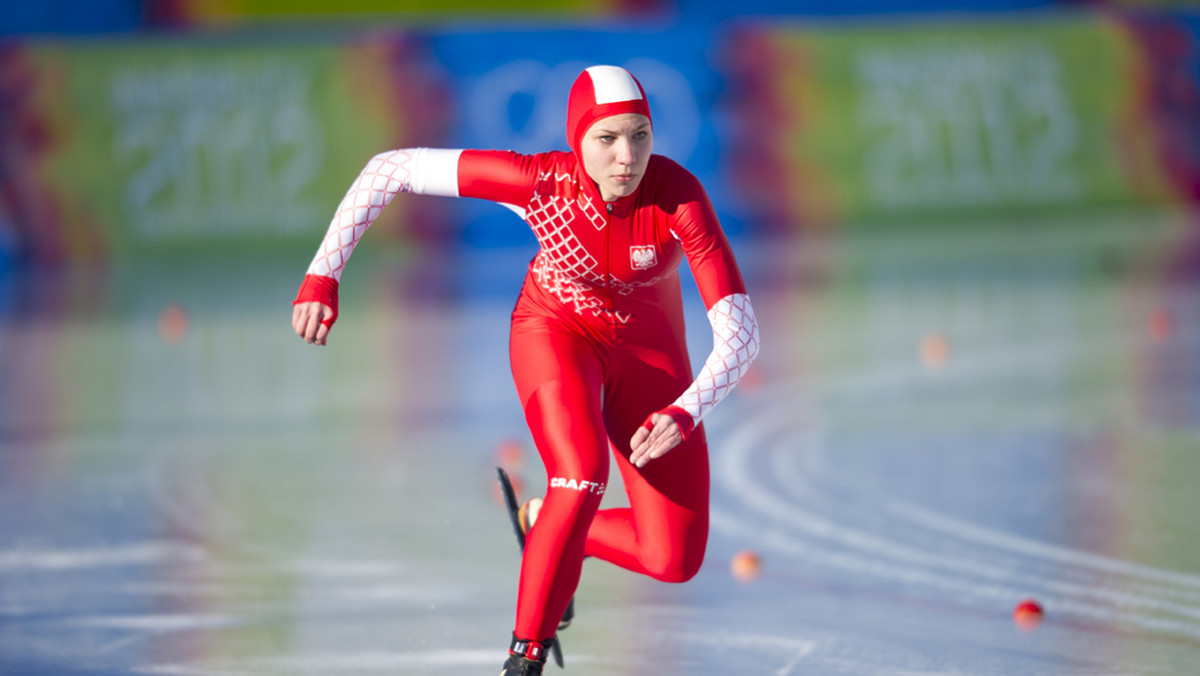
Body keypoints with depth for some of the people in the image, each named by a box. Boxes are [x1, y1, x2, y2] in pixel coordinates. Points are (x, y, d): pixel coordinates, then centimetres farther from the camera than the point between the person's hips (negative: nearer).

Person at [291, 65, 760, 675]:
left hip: (649, 351, 2)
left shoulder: (680, 196, -33)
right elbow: (389, 169, -22)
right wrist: (321, 277, -26)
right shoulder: (539, 180, -31)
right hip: (556, 333, -2)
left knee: (676, 562, -3)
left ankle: (555, 530, 29)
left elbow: (740, 334, -35)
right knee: (585, 476, -33)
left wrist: (685, 413, -53)